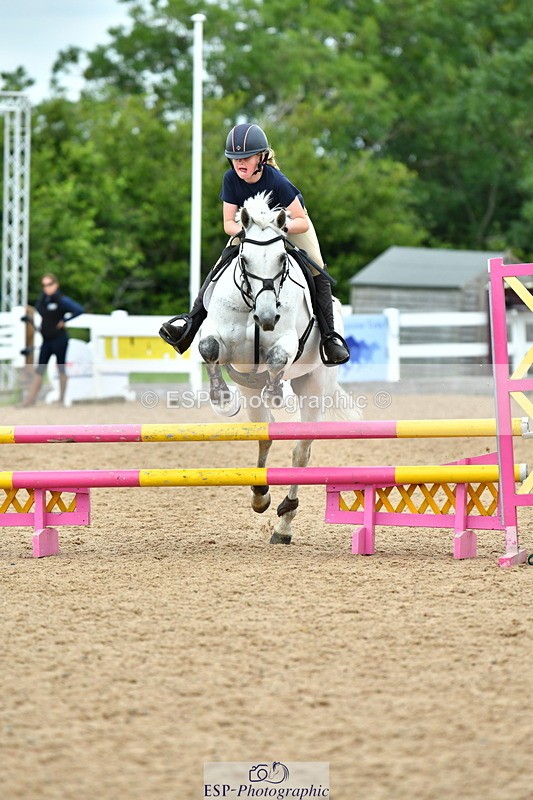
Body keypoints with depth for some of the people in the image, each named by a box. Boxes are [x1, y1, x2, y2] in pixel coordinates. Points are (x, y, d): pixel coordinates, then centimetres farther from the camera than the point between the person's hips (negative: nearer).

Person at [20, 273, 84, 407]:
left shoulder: (61, 300, -11)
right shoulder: (42, 300, 8)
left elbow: (79, 310, -21)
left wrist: (64, 320, -15)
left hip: (59, 339, -6)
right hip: (46, 340, 6)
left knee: (61, 368, 3)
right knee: (39, 369, 3)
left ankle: (62, 398, 12)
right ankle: (31, 398, 2)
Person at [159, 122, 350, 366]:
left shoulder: (276, 181, -34)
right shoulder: (231, 179, -23)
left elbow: (302, 222, -30)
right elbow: (228, 222, -17)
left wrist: (281, 227, -50)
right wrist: (241, 231, -40)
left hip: (291, 224, -3)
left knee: (317, 273, -21)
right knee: (220, 268, -13)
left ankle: (329, 336, -18)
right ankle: (192, 322, -14)